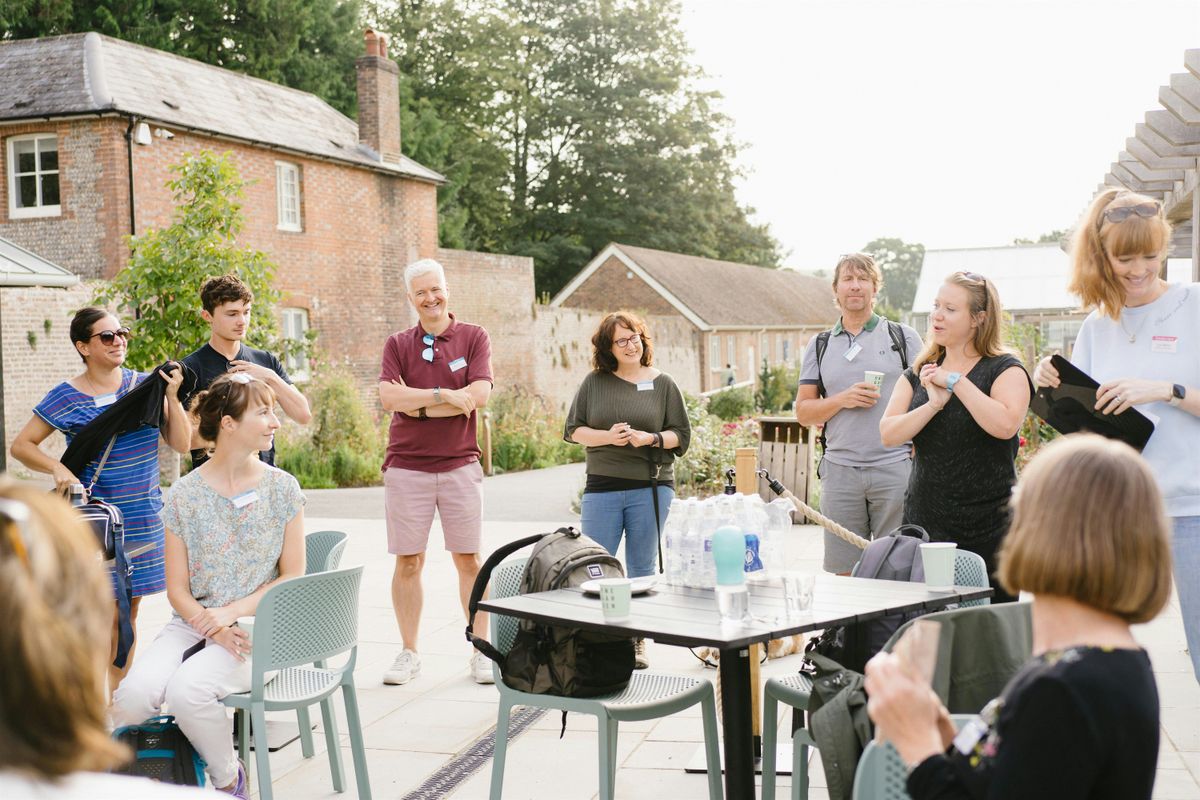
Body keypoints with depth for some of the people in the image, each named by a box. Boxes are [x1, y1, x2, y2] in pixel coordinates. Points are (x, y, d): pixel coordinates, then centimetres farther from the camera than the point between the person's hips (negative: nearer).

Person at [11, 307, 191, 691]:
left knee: (128, 610, 10)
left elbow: (181, 444, 2)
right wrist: (57, 468, -16)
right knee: (107, 611, -8)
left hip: (144, 517, 4)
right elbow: (21, 445, 0)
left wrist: (172, 397, -10)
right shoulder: (66, 397, -3)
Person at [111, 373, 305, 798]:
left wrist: (233, 612, -12)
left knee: (187, 689, -29)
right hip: (192, 622, 2)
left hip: (258, 625, -1)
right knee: (136, 692, -28)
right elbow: (177, 590, 2)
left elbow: (293, 577, 2)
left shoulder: (282, 488, 3)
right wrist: (214, 629, -16)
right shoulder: (185, 494, 2)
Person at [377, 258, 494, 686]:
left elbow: (479, 394, -10)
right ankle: (409, 653, 15)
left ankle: (481, 651, 12)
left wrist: (417, 404, -9)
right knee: (408, 562, 4)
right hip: (406, 467, 1)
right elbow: (389, 398, -8)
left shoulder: (474, 338, 3)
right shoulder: (397, 344, 7)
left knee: (468, 560, 3)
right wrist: (444, 396, -14)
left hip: (460, 465, -1)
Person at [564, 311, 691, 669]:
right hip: (602, 488, 0)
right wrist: (607, 437, -11)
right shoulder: (595, 382, 5)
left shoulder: (662, 383, 5)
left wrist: (652, 438, -13)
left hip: (650, 487, 0)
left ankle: (637, 640, 17)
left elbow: (681, 435, 6)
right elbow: (573, 429, 5)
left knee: (641, 569, 7)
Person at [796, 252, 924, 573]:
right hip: (839, 471, 2)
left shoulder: (903, 337, 8)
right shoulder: (820, 345, 14)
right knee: (842, 576, 4)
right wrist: (843, 399, -7)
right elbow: (803, 411, 11)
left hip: (895, 466, -2)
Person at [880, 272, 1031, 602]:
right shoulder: (918, 373, 13)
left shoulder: (1005, 369, -2)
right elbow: (888, 434, 1)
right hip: (923, 524, 4)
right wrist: (933, 404, -13)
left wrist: (955, 381, -14)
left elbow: (1005, 425, -22)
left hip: (987, 528, -4)